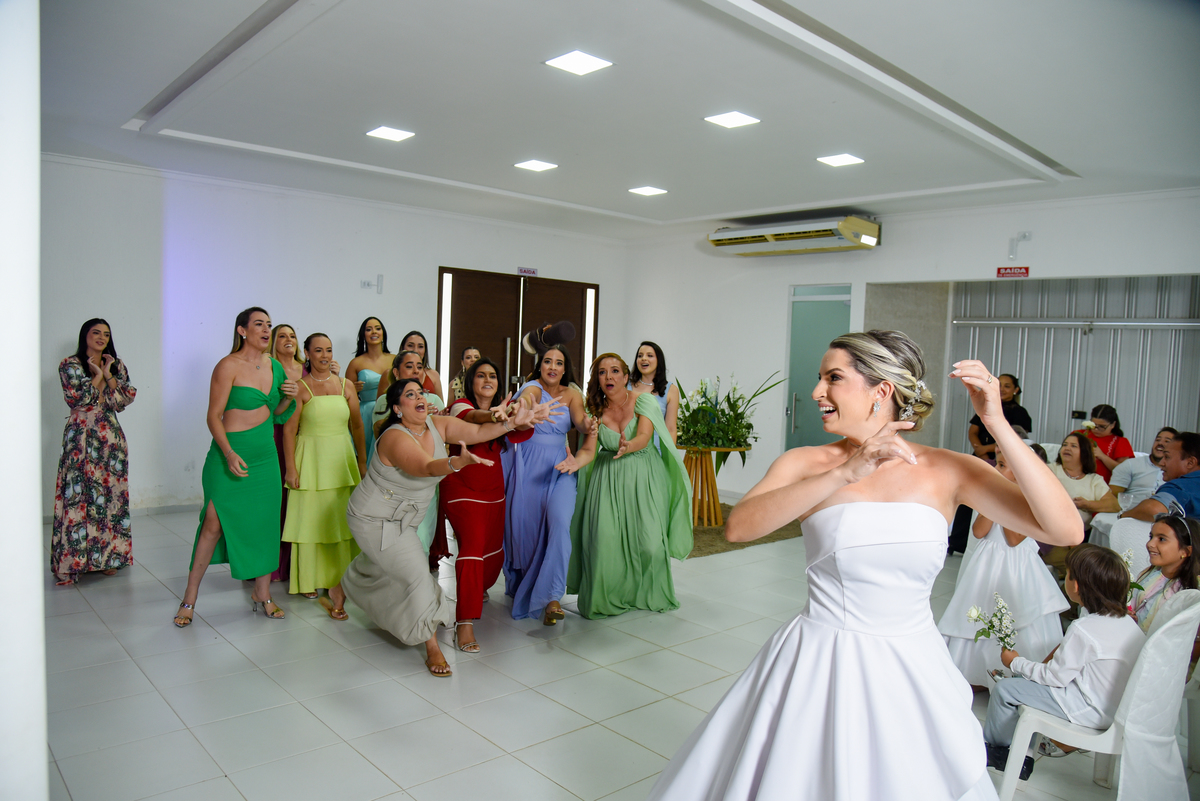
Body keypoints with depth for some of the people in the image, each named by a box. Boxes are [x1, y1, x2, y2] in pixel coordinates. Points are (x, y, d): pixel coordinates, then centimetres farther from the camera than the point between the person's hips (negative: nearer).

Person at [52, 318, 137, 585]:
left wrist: (108, 375, -7)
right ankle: (73, 562, 2)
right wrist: (97, 375, -6)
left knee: (111, 493, 4)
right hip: (80, 437, -3)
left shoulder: (116, 366, 11)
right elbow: (79, 399, -11)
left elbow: (123, 401, 0)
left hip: (110, 437, 3)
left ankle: (108, 556, 13)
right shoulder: (70, 364, 1)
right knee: (77, 496, -5)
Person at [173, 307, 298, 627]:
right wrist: (229, 453, -23)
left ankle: (262, 594, 21)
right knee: (214, 524, -3)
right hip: (230, 454, -6)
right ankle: (189, 599, 11)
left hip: (265, 456, 6)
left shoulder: (275, 367, 9)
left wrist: (288, 399, -1)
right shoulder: (228, 366, -10)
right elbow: (214, 417, -11)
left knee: (264, 523, 9)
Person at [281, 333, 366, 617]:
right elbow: (289, 429, -6)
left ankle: (337, 586, 9)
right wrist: (290, 467, -11)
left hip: (342, 459, 3)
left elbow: (357, 426, 11)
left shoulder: (346, 386, 8)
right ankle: (309, 580, 16)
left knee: (341, 522, 2)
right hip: (311, 458, -3)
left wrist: (362, 461, 9)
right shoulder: (300, 387, -3)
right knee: (311, 519, 2)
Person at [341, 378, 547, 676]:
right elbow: (426, 467, -50)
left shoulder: (437, 425, -11)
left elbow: (478, 432, -19)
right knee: (416, 574, -16)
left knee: (378, 566, 30)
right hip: (375, 520, -8)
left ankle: (340, 591, 63)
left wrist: (513, 422, -32)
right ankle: (432, 648, -3)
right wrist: (458, 462, -70)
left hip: (400, 519, 8)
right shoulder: (396, 438, -32)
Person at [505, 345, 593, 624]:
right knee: (525, 527, 6)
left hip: (559, 468, 2)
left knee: (559, 524, -18)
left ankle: (552, 598, -16)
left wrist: (588, 426, -37)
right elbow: (524, 401, -30)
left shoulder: (571, 394, 6)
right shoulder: (533, 388, -6)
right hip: (528, 467, -2)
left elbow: (579, 420, -12)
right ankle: (522, 588, 33)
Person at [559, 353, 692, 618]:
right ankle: (607, 598, 12)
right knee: (605, 539, -9)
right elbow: (589, 450, -6)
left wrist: (629, 446, -45)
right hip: (608, 477, 2)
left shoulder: (644, 400, -8)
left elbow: (643, 437, -22)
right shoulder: (595, 410, 1)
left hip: (644, 477, -2)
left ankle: (648, 595, 18)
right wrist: (576, 462, -29)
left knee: (649, 539, -8)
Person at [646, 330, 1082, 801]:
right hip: (819, 669, -1)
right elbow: (738, 526, -25)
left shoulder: (949, 472, -4)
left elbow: (1066, 531, -12)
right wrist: (845, 473, -30)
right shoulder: (806, 464, -7)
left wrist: (999, 426, -18)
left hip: (912, 672, 1)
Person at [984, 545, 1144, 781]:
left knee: (1004, 689, -3)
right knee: (1023, 677, 16)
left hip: (1093, 712, -9)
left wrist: (1016, 662, -3)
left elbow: (1056, 676, -18)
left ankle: (990, 746, 23)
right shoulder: (1126, 621, 0)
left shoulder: (1083, 629, -26)